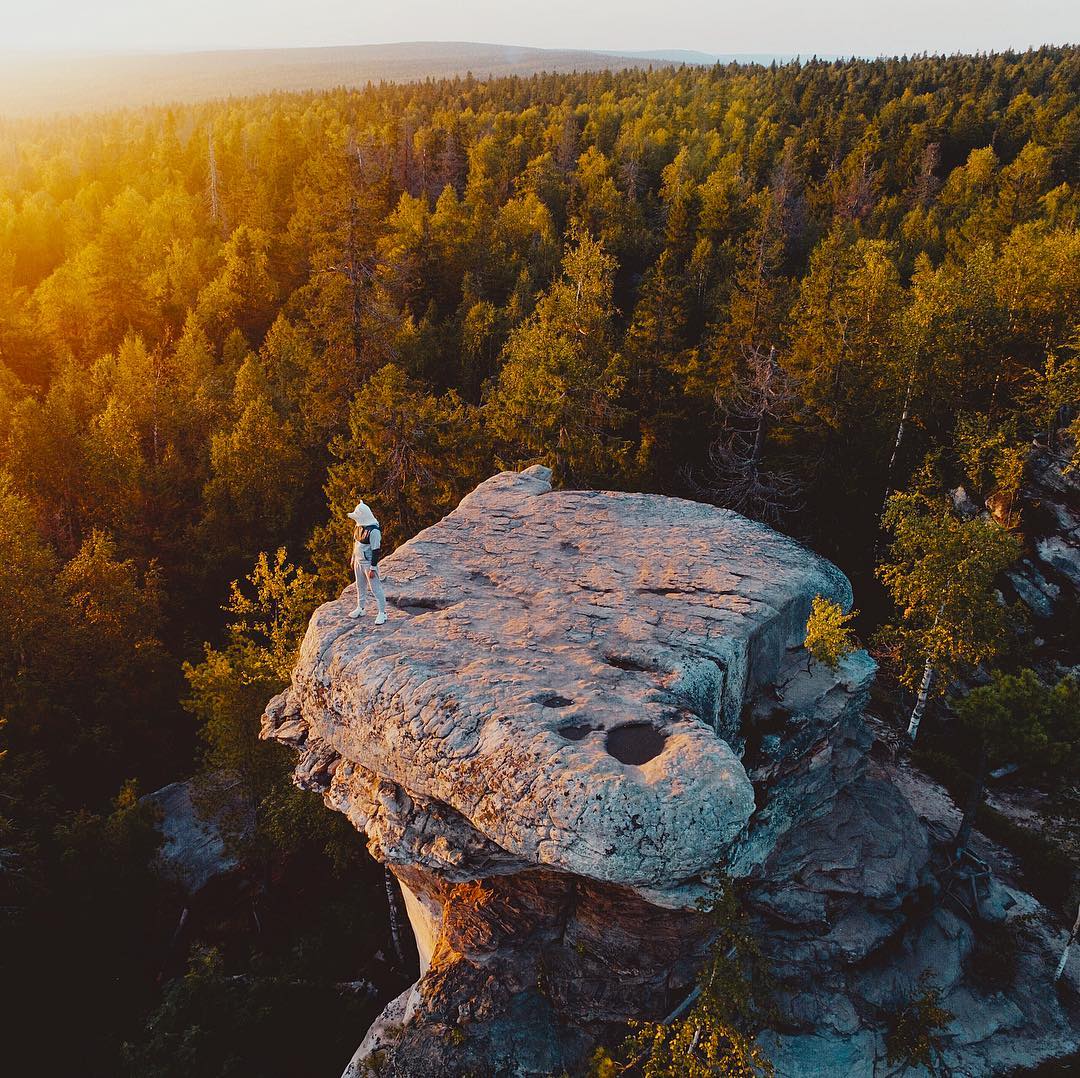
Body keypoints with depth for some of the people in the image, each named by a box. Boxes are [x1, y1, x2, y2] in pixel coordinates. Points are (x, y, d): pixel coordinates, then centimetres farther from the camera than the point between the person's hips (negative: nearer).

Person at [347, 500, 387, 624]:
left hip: (368, 563, -9)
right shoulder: (359, 527, 4)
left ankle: (382, 613, 1)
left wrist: (373, 568, -20)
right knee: (360, 586, 20)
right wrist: (353, 559, 20)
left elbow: (376, 551, -21)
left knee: (375, 587, -4)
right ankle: (361, 608, 35)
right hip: (359, 562, 9)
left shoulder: (374, 531, -22)